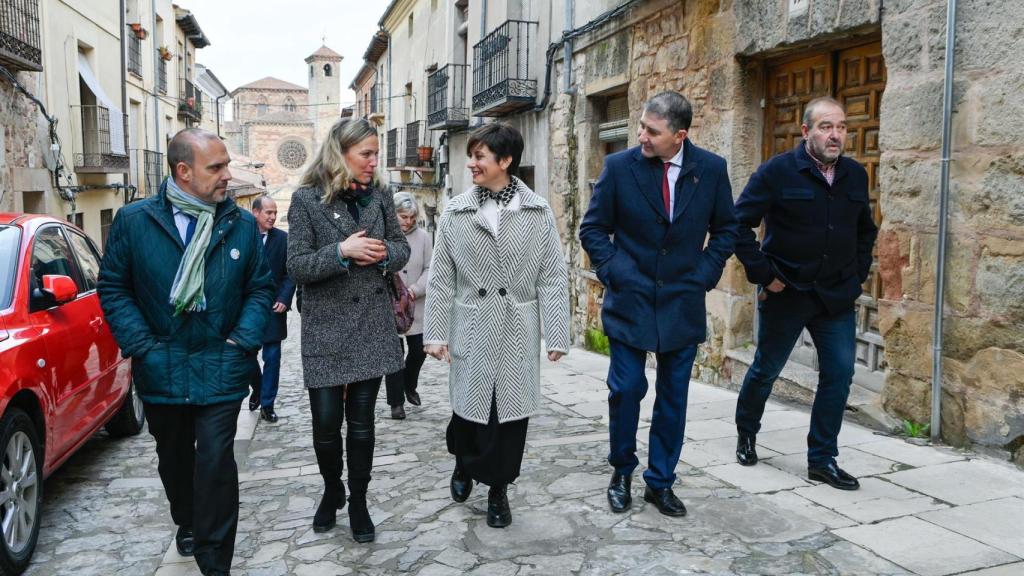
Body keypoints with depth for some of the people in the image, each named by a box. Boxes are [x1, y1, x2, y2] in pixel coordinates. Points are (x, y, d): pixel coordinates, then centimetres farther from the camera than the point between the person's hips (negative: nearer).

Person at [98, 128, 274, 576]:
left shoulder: (242, 224, -2)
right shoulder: (134, 220, -5)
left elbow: (260, 288, 3)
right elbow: (113, 288, 0)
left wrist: (242, 342, -8)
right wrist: (142, 347, -8)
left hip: (220, 369, -1)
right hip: (161, 369, 2)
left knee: (215, 461, -7)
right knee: (175, 457, 20)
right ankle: (187, 524, 46)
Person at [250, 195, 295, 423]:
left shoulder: (283, 238, 0)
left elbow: (290, 273, 0)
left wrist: (284, 299, -13)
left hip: (273, 307, 0)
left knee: (272, 359, 2)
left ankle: (267, 404, 13)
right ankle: (258, 388, 37)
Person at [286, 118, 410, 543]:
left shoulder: (379, 197, 5)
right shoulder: (307, 199, -6)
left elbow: (402, 248, 12)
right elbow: (296, 267, -9)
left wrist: (384, 252, -10)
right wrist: (342, 251, -22)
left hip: (371, 325, 3)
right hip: (326, 327, -2)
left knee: (361, 422, 9)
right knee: (326, 422, 3)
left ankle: (358, 501, 25)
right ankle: (332, 490, 31)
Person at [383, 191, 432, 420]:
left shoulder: (423, 237, 0)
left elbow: (429, 268, 1)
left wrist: (416, 289, -15)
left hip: (416, 306, 3)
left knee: (418, 350, 10)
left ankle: (409, 386, 38)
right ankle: (396, 401, 15)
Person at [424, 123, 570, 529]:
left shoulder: (538, 212, -3)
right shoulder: (455, 211, 0)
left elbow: (552, 278, -3)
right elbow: (441, 278, 2)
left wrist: (557, 336, -6)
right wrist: (436, 333, -1)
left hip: (517, 331, 0)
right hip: (472, 329, 1)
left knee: (510, 410, 7)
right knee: (468, 406, 10)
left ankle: (498, 490, 26)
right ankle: (464, 464, 42)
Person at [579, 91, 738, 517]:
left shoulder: (711, 169, -3)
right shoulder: (619, 166, -7)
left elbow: (726, 229, 9)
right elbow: (593, 229, 1)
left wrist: (705, 274, -1)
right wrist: (615, 272, -8)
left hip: (683, 303, 2)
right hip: (630, 300, -1)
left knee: (673, 397, 9)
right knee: (626, 389, 0)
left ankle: (660, 482, 24)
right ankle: (621, 473, 23)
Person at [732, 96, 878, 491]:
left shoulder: (855, 175, 5)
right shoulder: (778, 172, -11)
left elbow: (866, 230, 19)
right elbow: (739, 223, -12)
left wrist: (859, 274, 9)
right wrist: (763, 274, -14)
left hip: (837, 297, 5)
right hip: (786, 294, -4)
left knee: (839, 374, 2)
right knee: (766, 369, 11)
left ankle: (822, 459, 15)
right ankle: (746, 434, 36)